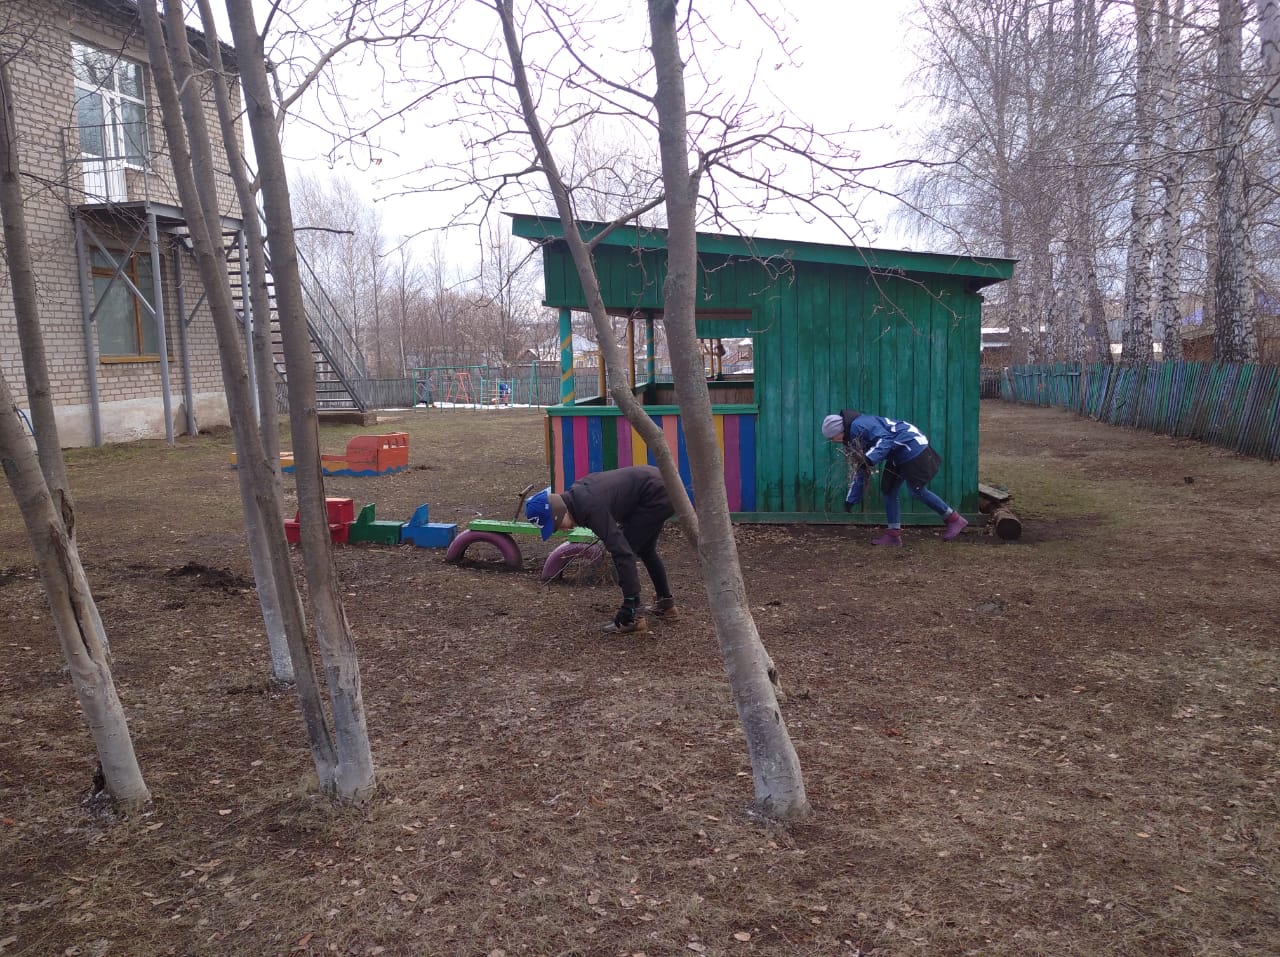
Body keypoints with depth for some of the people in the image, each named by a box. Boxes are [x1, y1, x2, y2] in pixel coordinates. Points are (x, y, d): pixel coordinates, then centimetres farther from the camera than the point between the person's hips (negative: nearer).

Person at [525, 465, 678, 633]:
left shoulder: (591, 508, -28)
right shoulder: (576, 494, 0)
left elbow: (622, 552, -31)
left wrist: (630, 601, -29)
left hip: (656, 495, -10)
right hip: (660, 487, 10)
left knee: (622, 548, -8)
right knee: (644, 550, 23)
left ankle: (634, 616, -2)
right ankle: (666, 604, 32)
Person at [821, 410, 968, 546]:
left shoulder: (859, 426, -20)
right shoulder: (853, 436, 13)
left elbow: (885, 440, -32)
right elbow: (860, 470, 19)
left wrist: (869, 459, -43)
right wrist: (851, 499, 21)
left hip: (912, 447, -11)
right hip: (898, 455, 11)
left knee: (918, 491, -4)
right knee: (888, 490, 8)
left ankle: (954, 519, 11)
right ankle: (894, 534, 11)